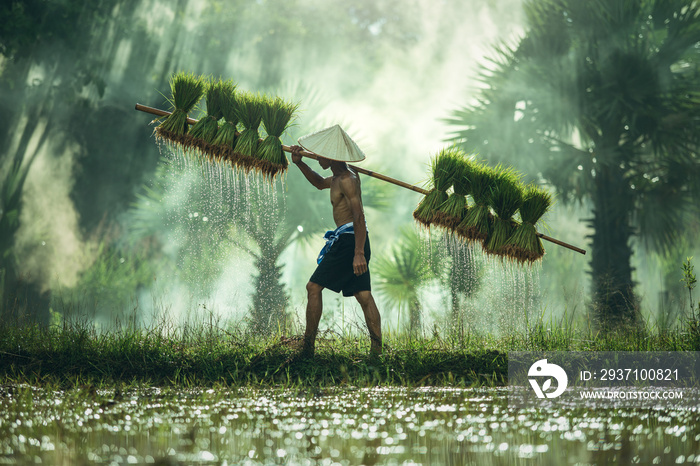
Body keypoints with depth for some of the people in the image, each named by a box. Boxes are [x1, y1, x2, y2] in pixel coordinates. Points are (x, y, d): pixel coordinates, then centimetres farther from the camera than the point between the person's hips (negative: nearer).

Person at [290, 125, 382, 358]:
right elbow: (320, 183, 38)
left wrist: (358, 253, -28)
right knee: (363, 295, 4)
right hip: (354, 240, 10)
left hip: (349, 238, -10)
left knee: (314, 287, -6)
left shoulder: (347, 180, -14)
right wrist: (300, 164, 23)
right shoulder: (339, 177, 17)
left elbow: (359, 216, -22)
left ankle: (307, 348, -4)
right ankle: (376, 350, 0)